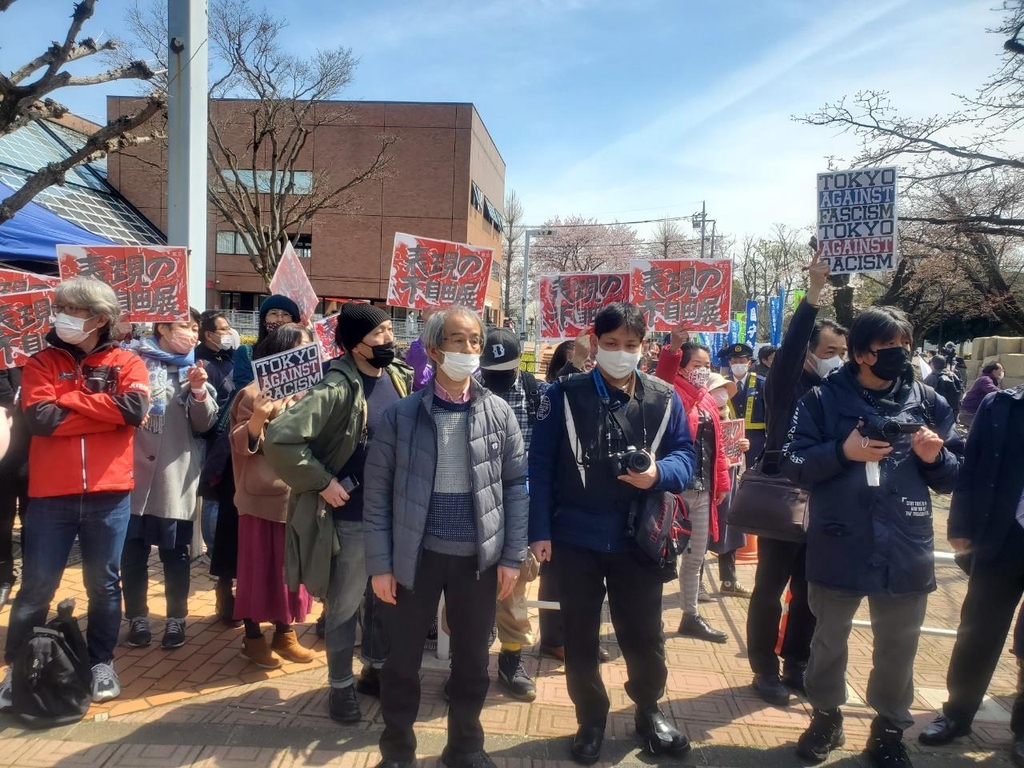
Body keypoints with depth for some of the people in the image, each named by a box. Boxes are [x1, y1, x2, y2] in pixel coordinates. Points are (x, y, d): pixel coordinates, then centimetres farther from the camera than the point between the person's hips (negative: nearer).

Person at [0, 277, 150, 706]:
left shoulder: (126, 363, 3)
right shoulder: (41, 363, 5)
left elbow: (135, 408, -16)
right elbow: (38, 418, -11)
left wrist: (68, 399, -9)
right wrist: (105, 412, -11)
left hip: (108, 493, 0)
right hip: (50, 494, 0)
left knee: (104, 584, 11)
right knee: (36, 587, 7)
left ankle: (101, 663, 27)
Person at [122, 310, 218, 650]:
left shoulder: (195, 369, 7)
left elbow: (205, 424, 1)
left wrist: (199, 391, -14)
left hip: (177, 476, 1)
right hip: (134, 470, -1)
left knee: (175, 552, 8)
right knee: (133, 551, 8)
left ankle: (176, 618, 21)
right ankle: (137, 617, 24)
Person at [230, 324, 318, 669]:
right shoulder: (256, 393, -9)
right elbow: (241, 445, -10)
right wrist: (257, 419, -27)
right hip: (263, 497, -5)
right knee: (259, 567, 5)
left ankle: (284, 632, 28)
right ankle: (253, 637, 20)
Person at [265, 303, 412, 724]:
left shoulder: (401, 377, 1)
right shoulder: (337, 389, -19)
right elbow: (279, 437, -26)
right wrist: (321, 482, -19)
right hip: (352, 517, -6)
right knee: (345, 605, 10)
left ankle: (378, 667, 40)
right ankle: (341, 684, 28)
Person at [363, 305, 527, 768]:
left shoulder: (498, 413, 0)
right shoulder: (402, 415, -5)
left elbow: (516, 485, 3)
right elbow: (377, 493, -3)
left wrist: (512, 556, -1)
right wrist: (380, 564, -6)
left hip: (479, 557, 1)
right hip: (418, 556, -1)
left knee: (472, 659, 14)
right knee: (403, 659, 11)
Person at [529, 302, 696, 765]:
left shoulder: (665, 399, 1)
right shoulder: (563, 395, -4)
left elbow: (684, 456, 2)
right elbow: (541, 465, -4)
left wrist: (658, 473, -21)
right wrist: (540, 530, -8)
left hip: (638, 538, 1)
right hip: (575, 536, -1)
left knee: (644, 634, 14)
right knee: (580, 637, 13)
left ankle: (649, 711, 39)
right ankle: (591, 719, 34)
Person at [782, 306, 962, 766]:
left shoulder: (927, 401, 2)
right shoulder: (823, 399, -4)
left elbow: (954, 478, 7)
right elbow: (793, 464, -7)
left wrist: (936, 458, -14)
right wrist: (842, 451, -20)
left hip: (905, 551, 2)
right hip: (838, 548, -1)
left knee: (898, 648, 15)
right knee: (829, 640, 15)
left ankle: (889, 729, 37)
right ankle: (826, 715, 38)